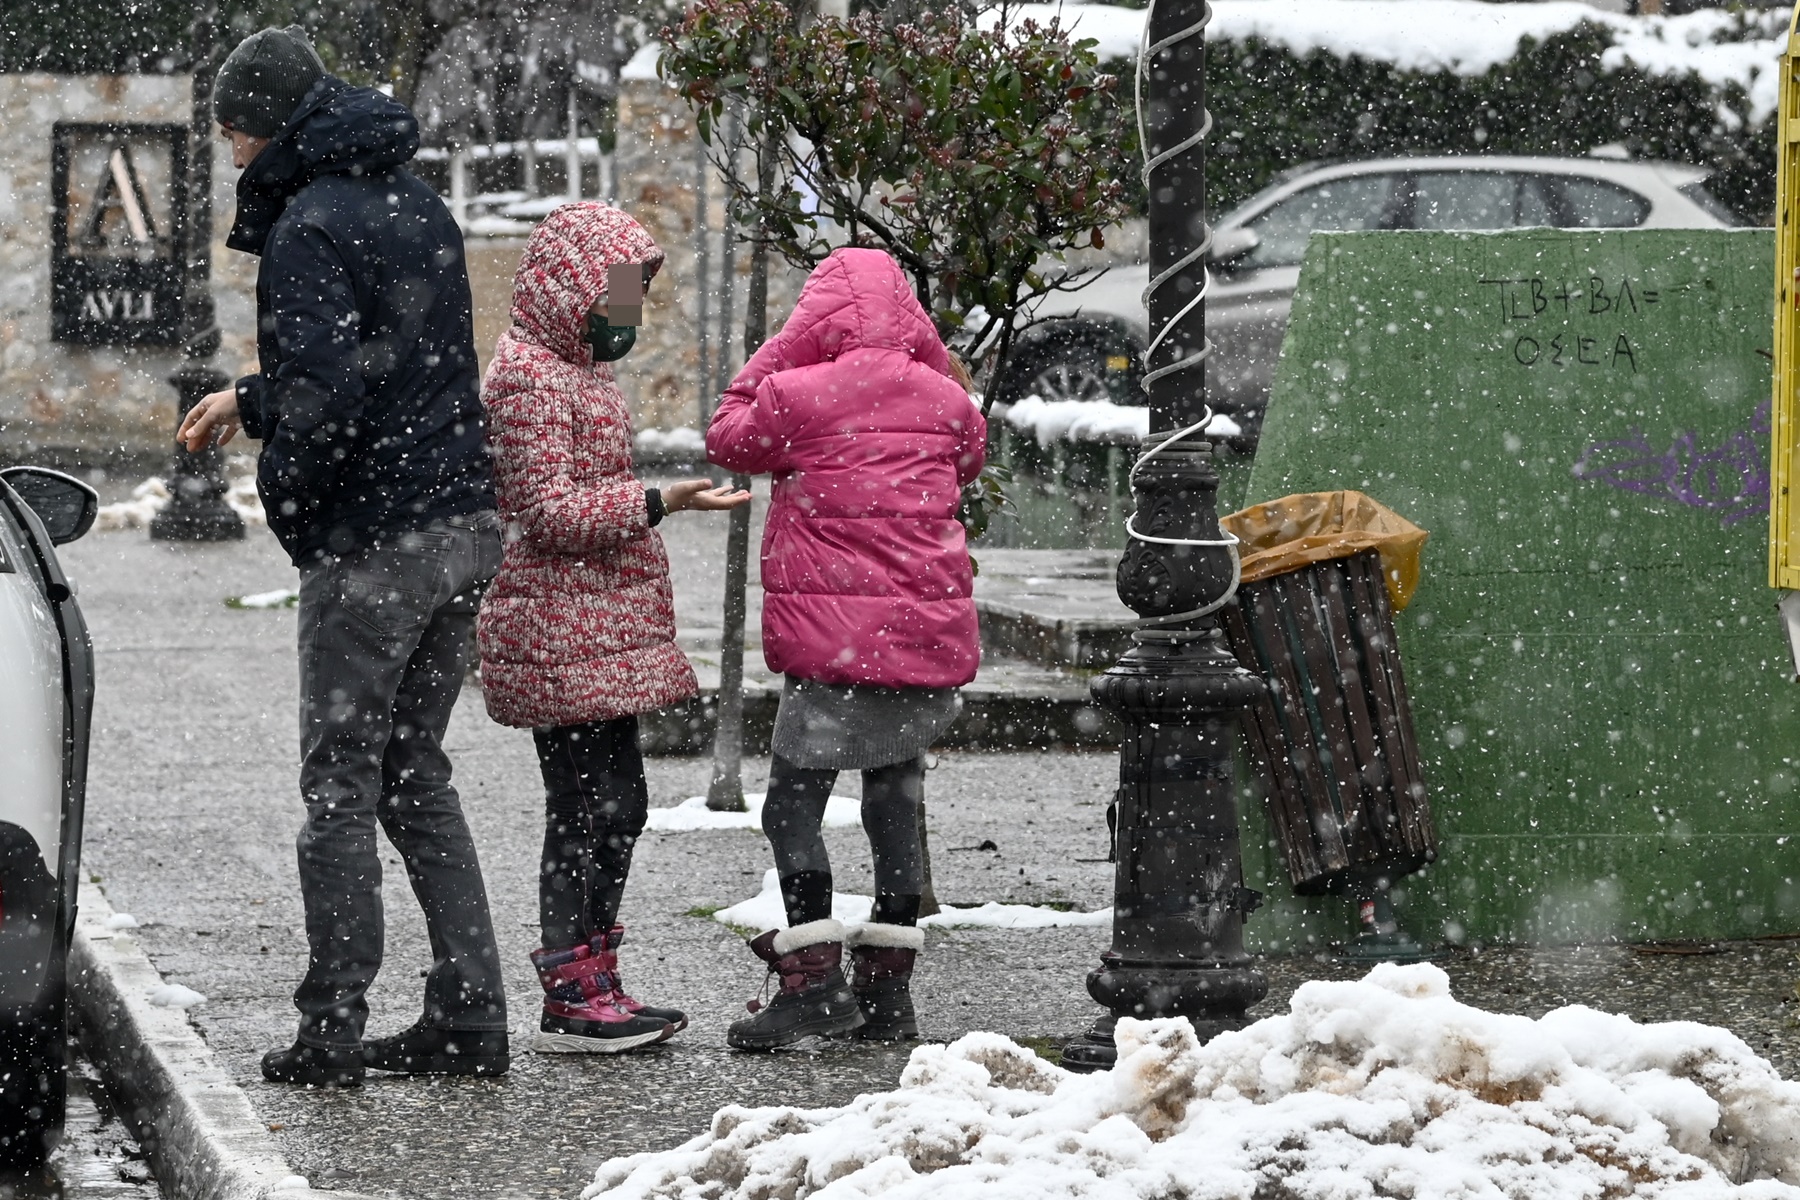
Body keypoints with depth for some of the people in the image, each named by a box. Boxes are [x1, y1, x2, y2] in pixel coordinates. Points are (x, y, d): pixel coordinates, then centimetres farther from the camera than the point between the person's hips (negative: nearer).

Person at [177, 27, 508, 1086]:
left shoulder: (309, 226, -14)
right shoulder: (418, 206, 15)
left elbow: (323, 391, -24)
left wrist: (286, 482, -4)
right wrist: (251, 401, 25)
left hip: (370, 546, -8)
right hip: (463, 527, 8)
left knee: (340, 783, -1)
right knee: (416, 774, 15)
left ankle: (332, 1030, 1)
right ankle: (469, 1015, 12)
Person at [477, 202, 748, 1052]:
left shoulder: (577, 368, 19)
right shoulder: (528, 377, -14)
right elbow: (551, 512, -21)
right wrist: (657, 503, -28)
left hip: (602, 628, 10)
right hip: (564, 636, -10)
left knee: (616, 806, 12)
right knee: (587, 808, -9)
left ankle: (594, 984, 18)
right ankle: (570, 1000, -6)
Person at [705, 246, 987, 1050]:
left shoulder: (796, 394, -8)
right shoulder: (944, 398, 5)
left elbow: (728, 439, 9)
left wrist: (777, 354, 13)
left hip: (835, 644, -5)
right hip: (932, 636, 5)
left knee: (794, 801, 0)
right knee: (896, 800, 14)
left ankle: (815, 978, -12)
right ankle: (887, 987, 16)